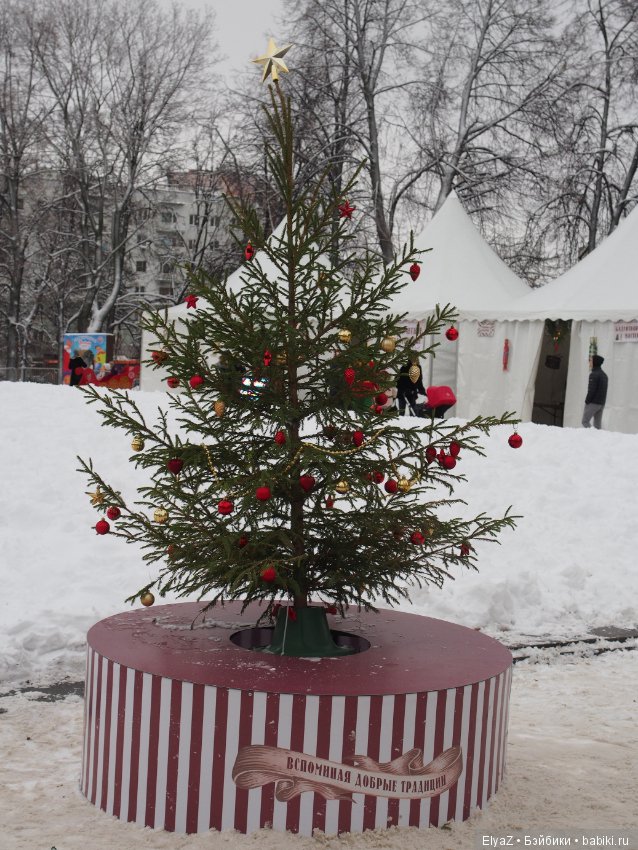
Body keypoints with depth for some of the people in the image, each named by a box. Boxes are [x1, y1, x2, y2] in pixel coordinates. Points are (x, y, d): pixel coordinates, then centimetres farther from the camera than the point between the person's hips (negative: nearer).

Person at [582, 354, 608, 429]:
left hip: (593, 403, -8)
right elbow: (604, 390, 14)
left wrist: (587, 401, -10)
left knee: (585, 421, -5)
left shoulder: (594, 374, -13)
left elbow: (591, 390, -17)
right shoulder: (604, 375, 14)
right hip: (601, 403, 8)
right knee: (597, 423, 8)